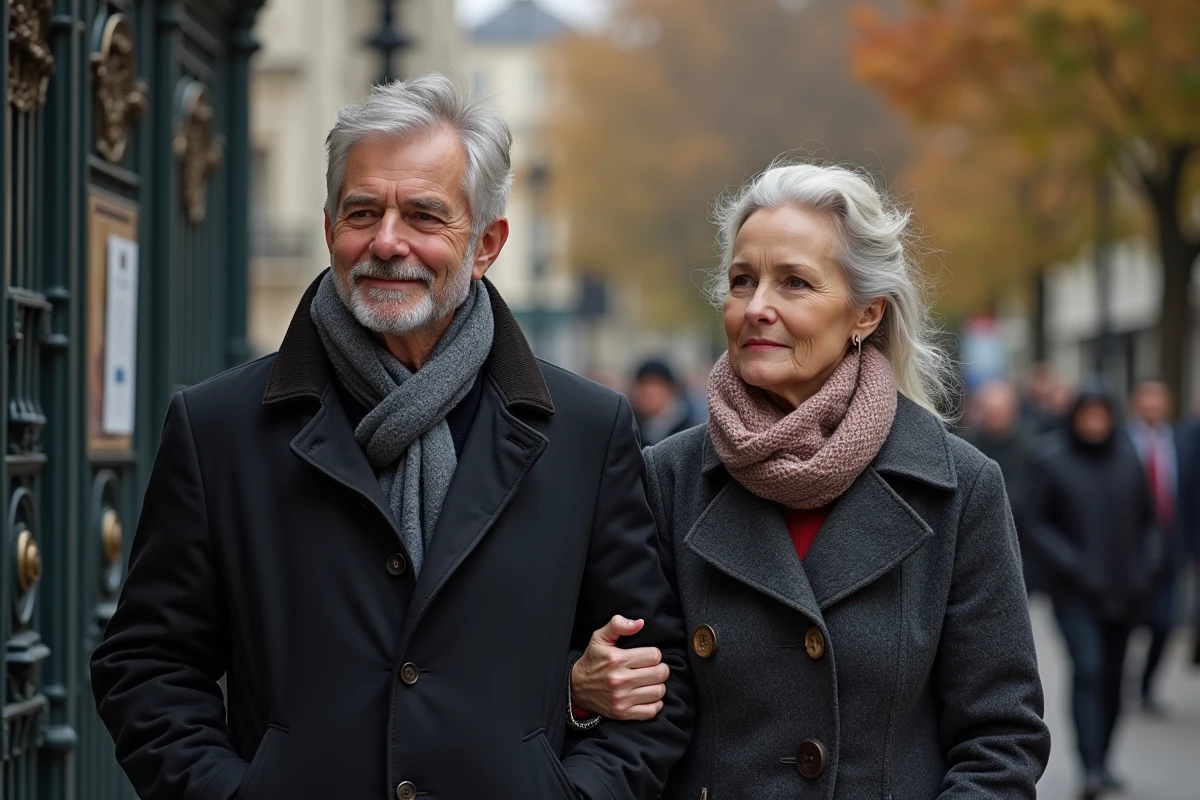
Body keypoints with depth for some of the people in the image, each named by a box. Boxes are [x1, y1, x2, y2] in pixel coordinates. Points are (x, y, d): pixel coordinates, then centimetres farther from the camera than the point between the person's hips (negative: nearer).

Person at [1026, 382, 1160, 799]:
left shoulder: (1127, 457, 6)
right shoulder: (1050, 459, -4)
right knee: (1088, 669, -16)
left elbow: (1147, 518, 15)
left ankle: (1102, 761, 19)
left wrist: (1147, 564, 2)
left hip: (1123, 589, 4)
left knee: (1112, 677, 7)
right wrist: (1072, 564, -14)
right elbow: (1037, 523, -3)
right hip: (1076, 592, -4)